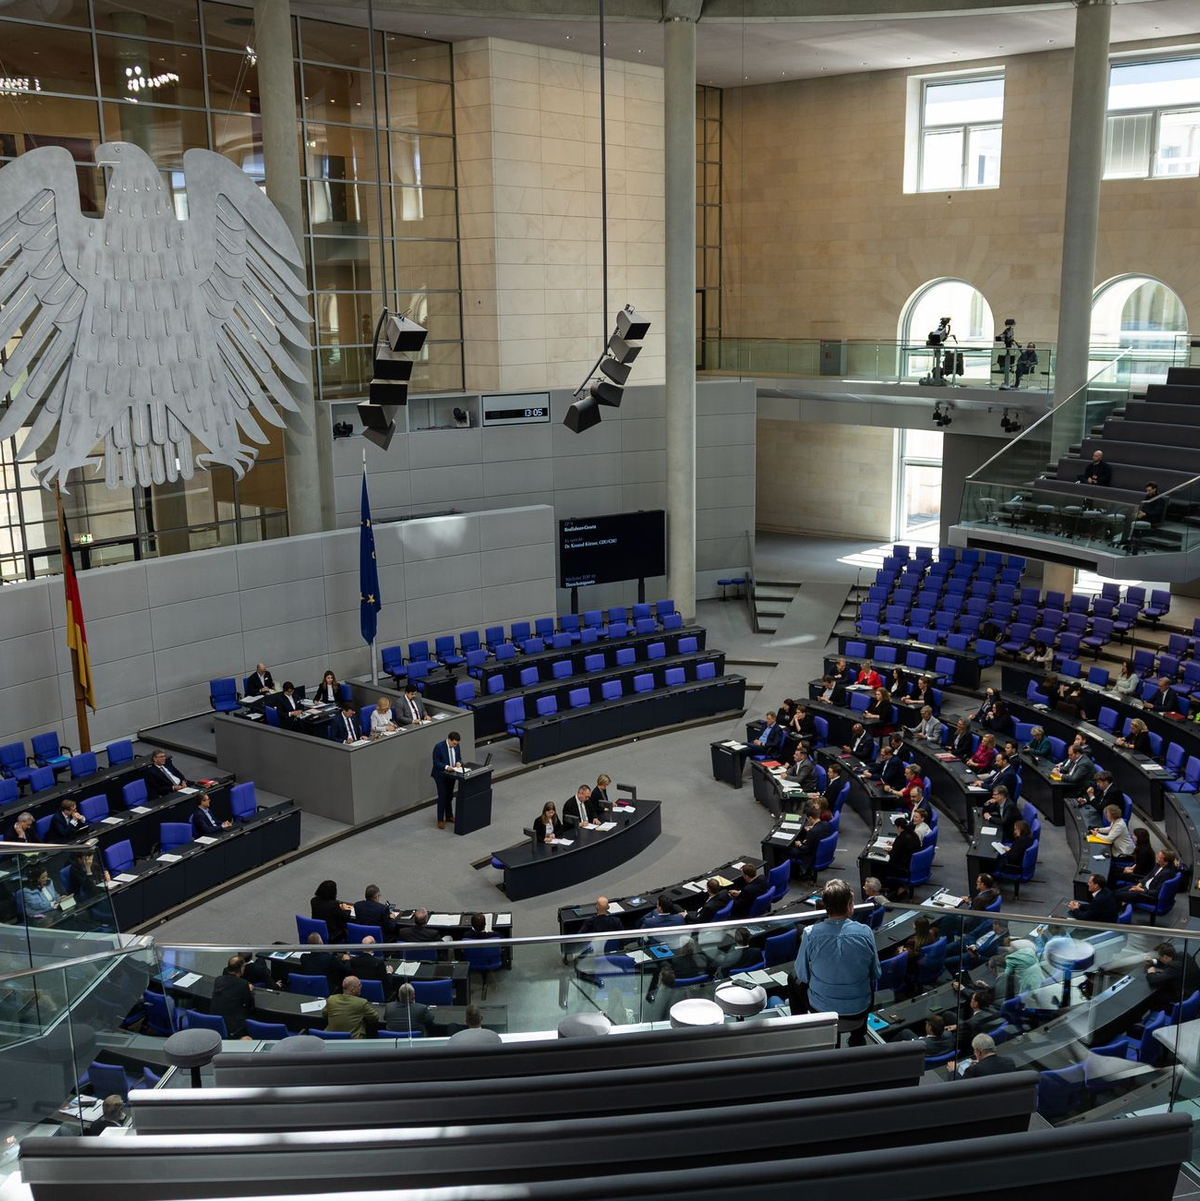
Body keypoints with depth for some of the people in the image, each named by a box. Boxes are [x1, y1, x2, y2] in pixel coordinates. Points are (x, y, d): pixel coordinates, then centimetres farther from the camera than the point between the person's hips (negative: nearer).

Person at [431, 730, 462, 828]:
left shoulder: (456, 746, -4)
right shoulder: (439, 747, -21)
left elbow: (459, 757, 10)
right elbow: (436, 762, -19)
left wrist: (458, 762, -12)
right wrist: (446, 767, -32)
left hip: (451, 774, 6)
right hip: (441, 775, -6)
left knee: (450, 796, 17)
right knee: (442, 797, -5)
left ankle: (449, 816, 32)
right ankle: (440, 820, 4)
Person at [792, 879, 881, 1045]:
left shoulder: (810, 934, -19)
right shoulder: (865, 932, -17)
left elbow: (802, 975, -6)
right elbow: (876, 974, -3)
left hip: (820, 1009, -1)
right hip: (859, 1011, 1)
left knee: (793, 980, 29)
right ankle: (858, 1038, 45)